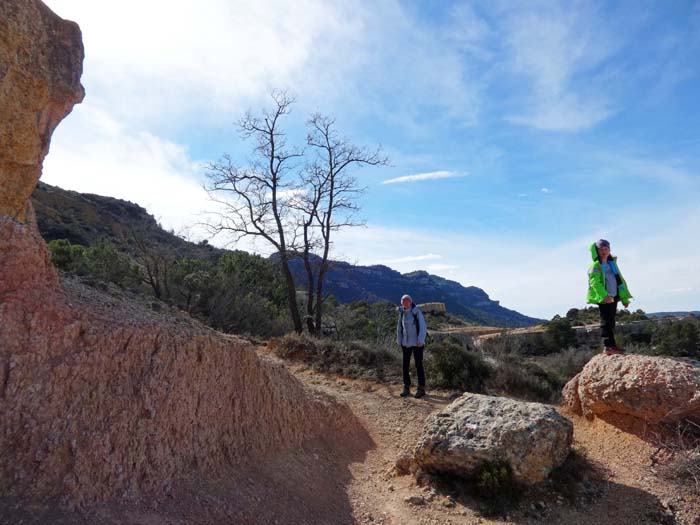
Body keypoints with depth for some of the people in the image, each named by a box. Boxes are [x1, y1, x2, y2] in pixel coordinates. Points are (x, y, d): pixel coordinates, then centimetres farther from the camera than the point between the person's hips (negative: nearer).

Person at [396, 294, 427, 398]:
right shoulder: (402, 313, 2)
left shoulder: (417, 312, -12)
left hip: (417, 343, -5)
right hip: (406, 343, 5)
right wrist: (399, 341, 8)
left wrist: (421, 342, -15)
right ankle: (406, 387, 18)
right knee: (405, 365, 7)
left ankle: (421, 388, 13)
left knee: (419, 365, 2)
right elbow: (399, 327, 11)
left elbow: (423, 327, -12)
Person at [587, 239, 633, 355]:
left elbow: (620, 280, 23)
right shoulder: (595, 266, -6)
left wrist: (625, 298, 20)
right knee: (606, 322, -9)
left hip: (613, 297, 8)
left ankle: (611, 345, 18)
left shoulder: (612, 264, 19)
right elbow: (594, 282, -18)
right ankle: (608, 346, -10)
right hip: (603, 299, -8)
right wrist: (604, 296, -31)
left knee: (611, 322, 12)